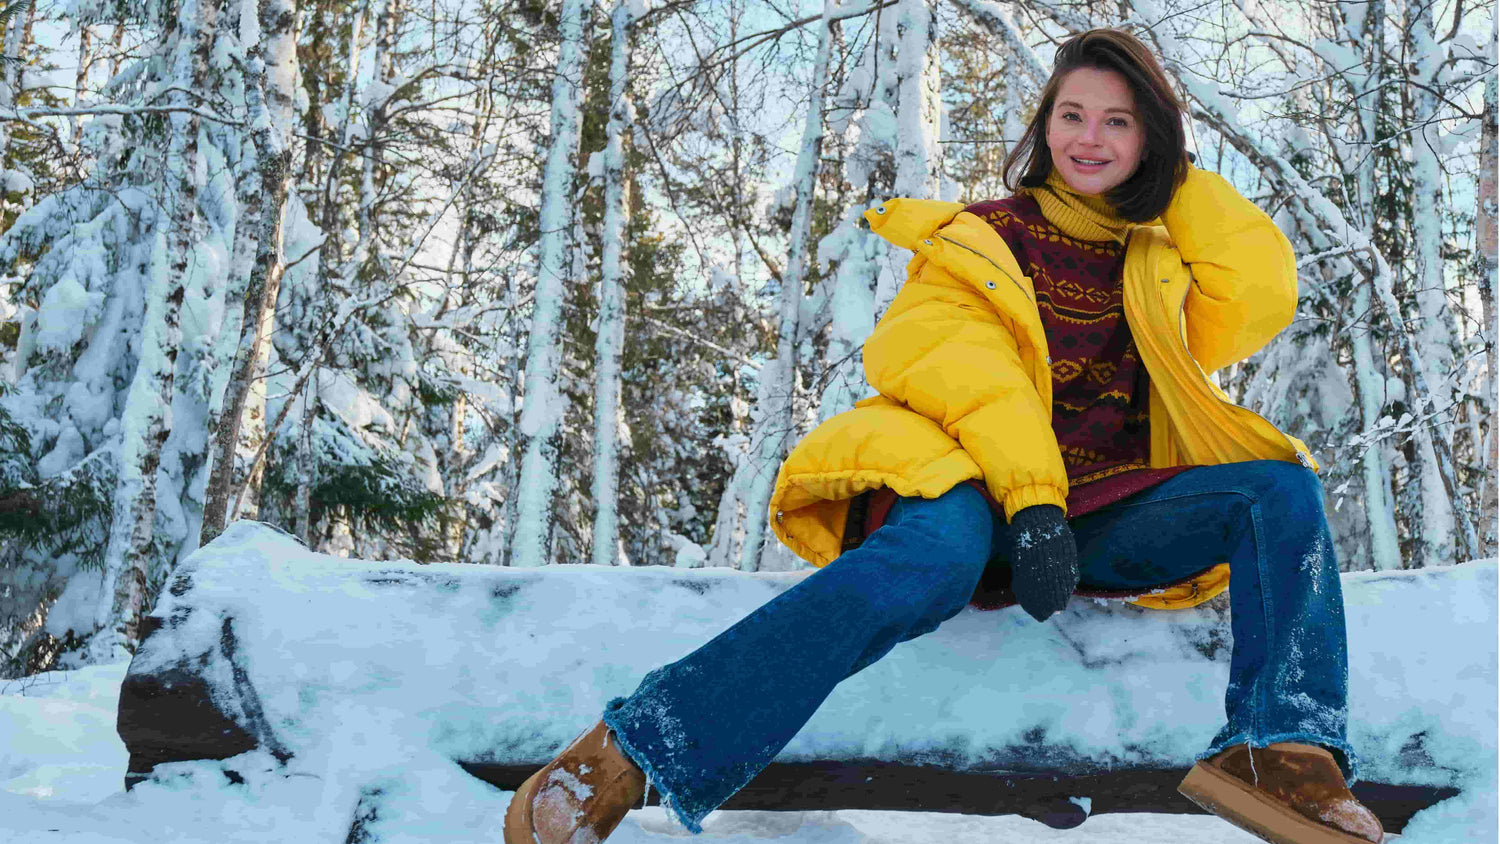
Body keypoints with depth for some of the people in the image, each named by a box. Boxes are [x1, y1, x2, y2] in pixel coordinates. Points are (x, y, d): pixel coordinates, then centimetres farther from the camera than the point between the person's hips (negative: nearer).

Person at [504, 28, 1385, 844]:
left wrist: (1179, 177, 12)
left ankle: (1283, 751, -32)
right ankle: (630, 753, -41)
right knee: (936, 552, -38)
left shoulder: (1163, 266, 22)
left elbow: (1262, 295, 5)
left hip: (1106, 517, 5)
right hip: (975, 493, -4)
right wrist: (1030, 498, -22)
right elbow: (947, 363, -7)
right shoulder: (981, 240, 10)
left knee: (1284, 488, -16)